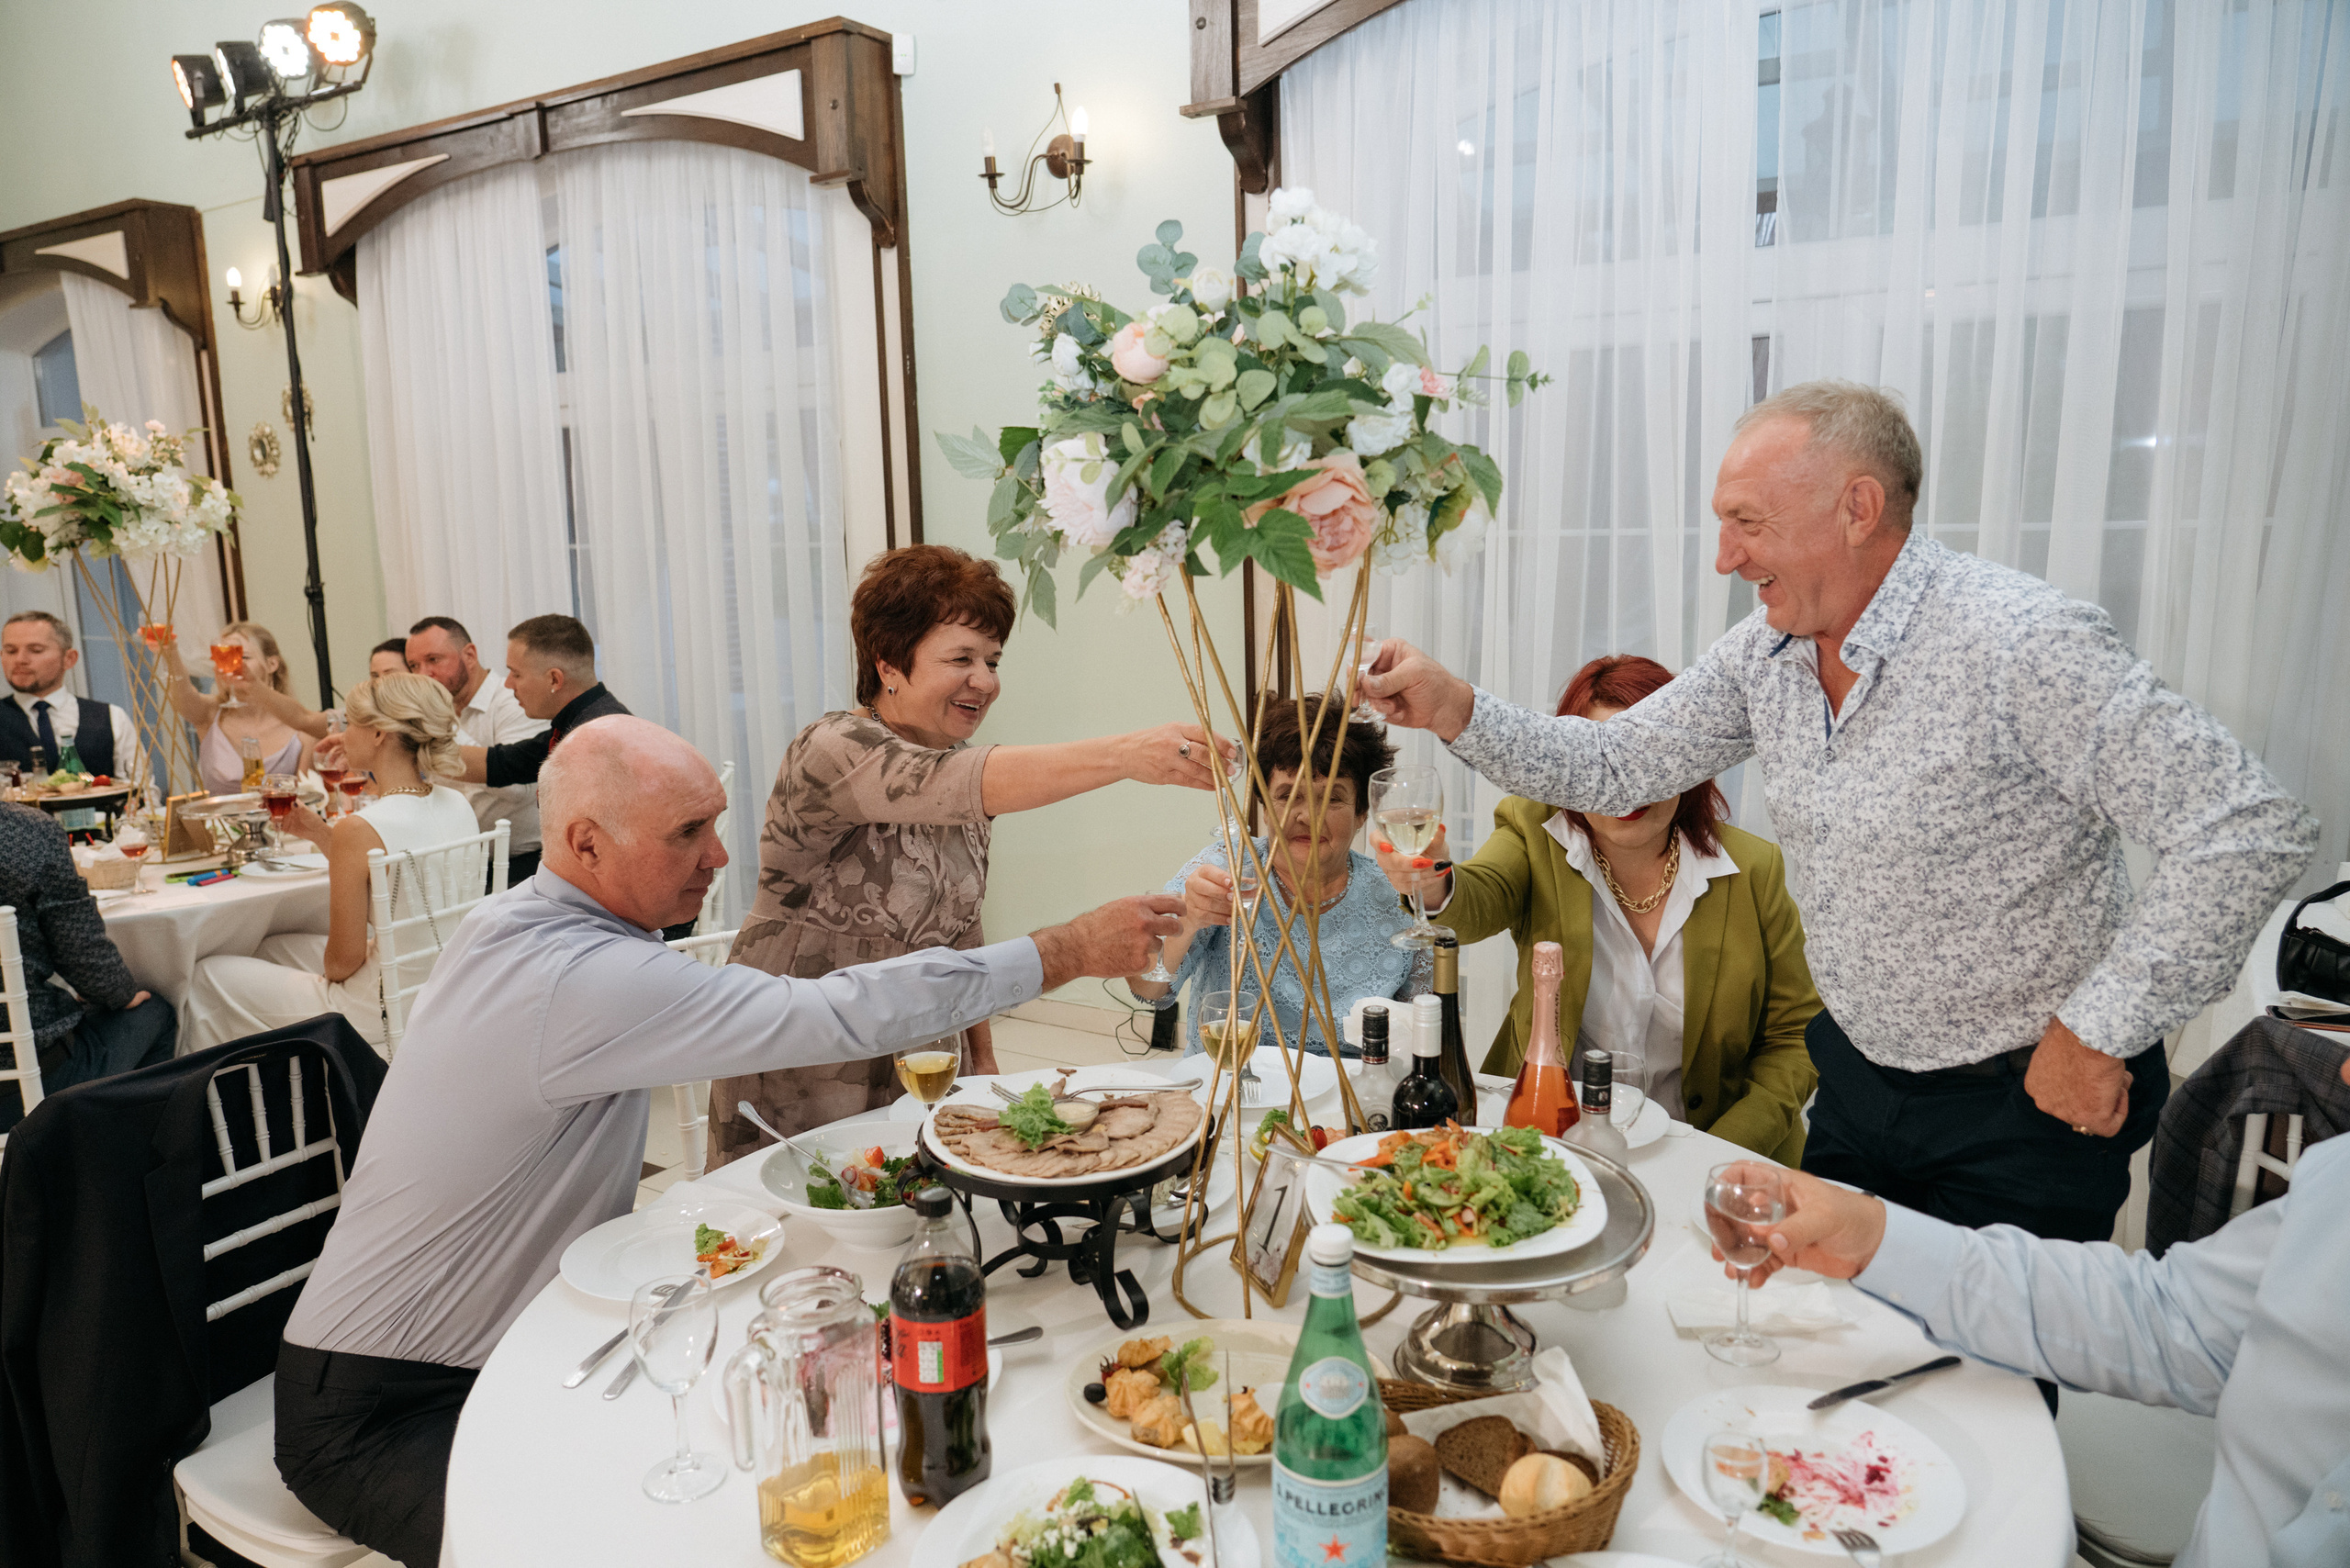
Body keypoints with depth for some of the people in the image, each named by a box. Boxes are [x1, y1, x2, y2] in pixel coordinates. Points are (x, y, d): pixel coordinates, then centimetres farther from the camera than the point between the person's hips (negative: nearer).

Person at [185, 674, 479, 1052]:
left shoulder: (361, 830, -25)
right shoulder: (457, 804, -2)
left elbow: (343, 961, -17)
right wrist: (323, 835, 11)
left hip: (381, 1015, -8)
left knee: (208, 975, 14)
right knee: (273, 946, 29)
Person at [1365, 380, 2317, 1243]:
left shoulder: (2016, 641, -26)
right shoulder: (1766, 651, -4)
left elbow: (2249, 831, -25)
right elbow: (1616, 769, 0)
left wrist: (2098, 1031, -20)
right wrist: (1456, 710, -13)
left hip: (2029, 1102, -6)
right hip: (1856, 1075, 7)